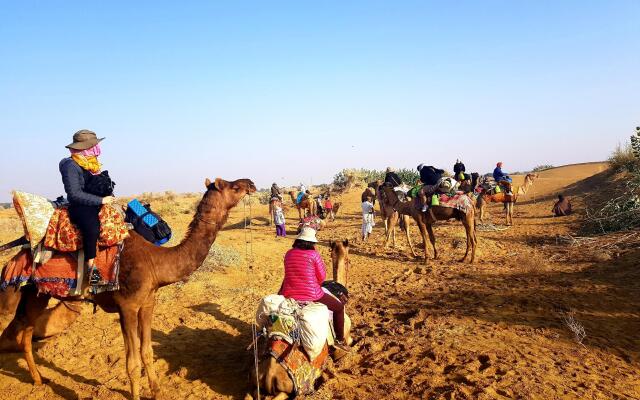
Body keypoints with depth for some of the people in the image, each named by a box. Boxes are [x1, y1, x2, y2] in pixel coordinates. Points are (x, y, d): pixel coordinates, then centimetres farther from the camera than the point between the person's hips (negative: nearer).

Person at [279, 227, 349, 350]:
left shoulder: (289, 254, 2)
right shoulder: (314, 254, -11)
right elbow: (322, 277, -5)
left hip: (289, 295, 4)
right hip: (311, 296, -4)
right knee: (339, 307, 17)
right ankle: (340, 340, 22)